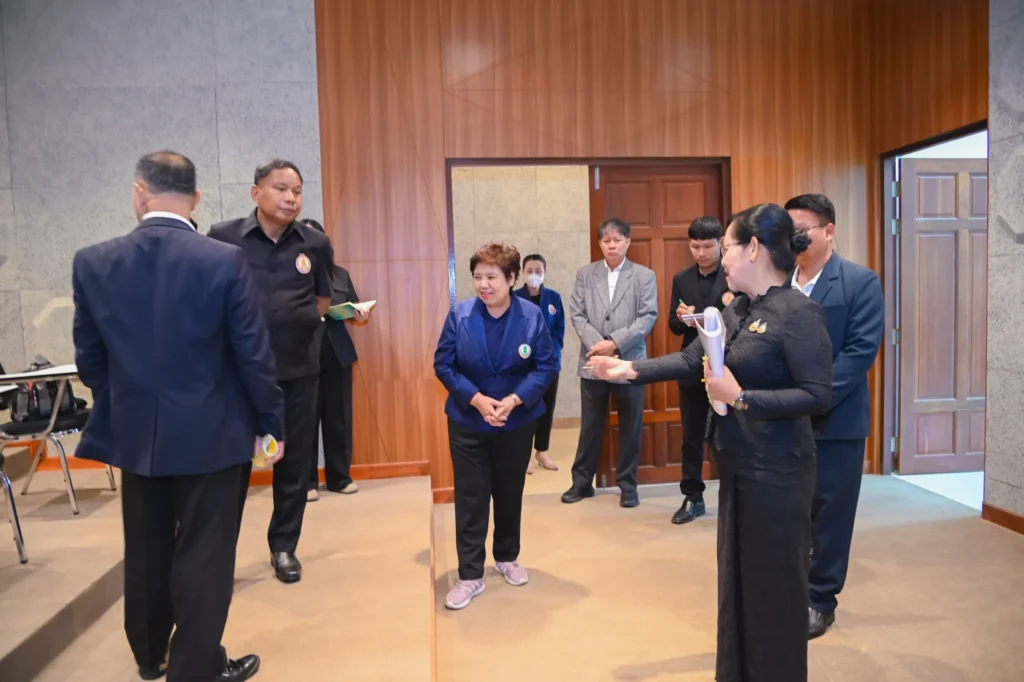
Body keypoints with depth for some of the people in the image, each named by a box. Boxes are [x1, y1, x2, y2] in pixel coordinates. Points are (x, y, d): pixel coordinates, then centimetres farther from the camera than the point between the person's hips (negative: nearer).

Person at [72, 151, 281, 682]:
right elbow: (253, 355, -13)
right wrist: (271, 422, 0)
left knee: (146, 550, 22)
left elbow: (88, 360, 3)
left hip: (133, 434, 5)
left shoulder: (92, 263, -4)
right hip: (210, 433, -4)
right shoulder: (225, 261, -15)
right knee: (203, 555, 9)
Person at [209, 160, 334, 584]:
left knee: (294, 462, 10)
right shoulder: (223, 237, -3)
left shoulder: (316, 244, 2)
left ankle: (284, 547, 27)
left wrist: (299, 319, 1)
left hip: (298, 369, 2)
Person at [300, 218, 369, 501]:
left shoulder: (340, 274, 13)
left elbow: (353, 309, 16)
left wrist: (360, 316, -6)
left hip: (338, 354, 4)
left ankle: (340, 476, 20)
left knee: (339, 417, 8)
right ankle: (307, 481, 13)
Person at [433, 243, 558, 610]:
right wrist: (477, 399, -18)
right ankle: (470, 575, 15)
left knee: (509, 494, 16)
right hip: (467, 421, 0)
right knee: (470, 499, 3)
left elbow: (547, 366, -8)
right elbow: (443, 364, -7)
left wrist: (514, 400, -20)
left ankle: (507, 557, 38)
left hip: (517, 422, 1)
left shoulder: (532, 315, -12)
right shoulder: (459, 314, -11)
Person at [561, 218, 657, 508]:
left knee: (630, 426, 8)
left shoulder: (645, 275, 2)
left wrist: (615, 343, -16)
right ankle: (582, 482, 23)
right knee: (590, 425, 10)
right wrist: (597, 343, -14)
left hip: (629, 362, -1)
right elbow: (577, 314, 2)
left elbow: (648, 317, -7)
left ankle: (628, 484, 22)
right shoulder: (585, 274, 8)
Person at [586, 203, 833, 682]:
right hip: (737, 462, 9)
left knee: (774, 580, 8)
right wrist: (630, 370, 6)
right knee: (736, 571, 20)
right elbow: (691, 361, 8)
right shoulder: (738, 309, 7)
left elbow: (817, 397, -21)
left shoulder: (799, 312, -18)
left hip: (776, 469, -8)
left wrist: (739, 398, -23)